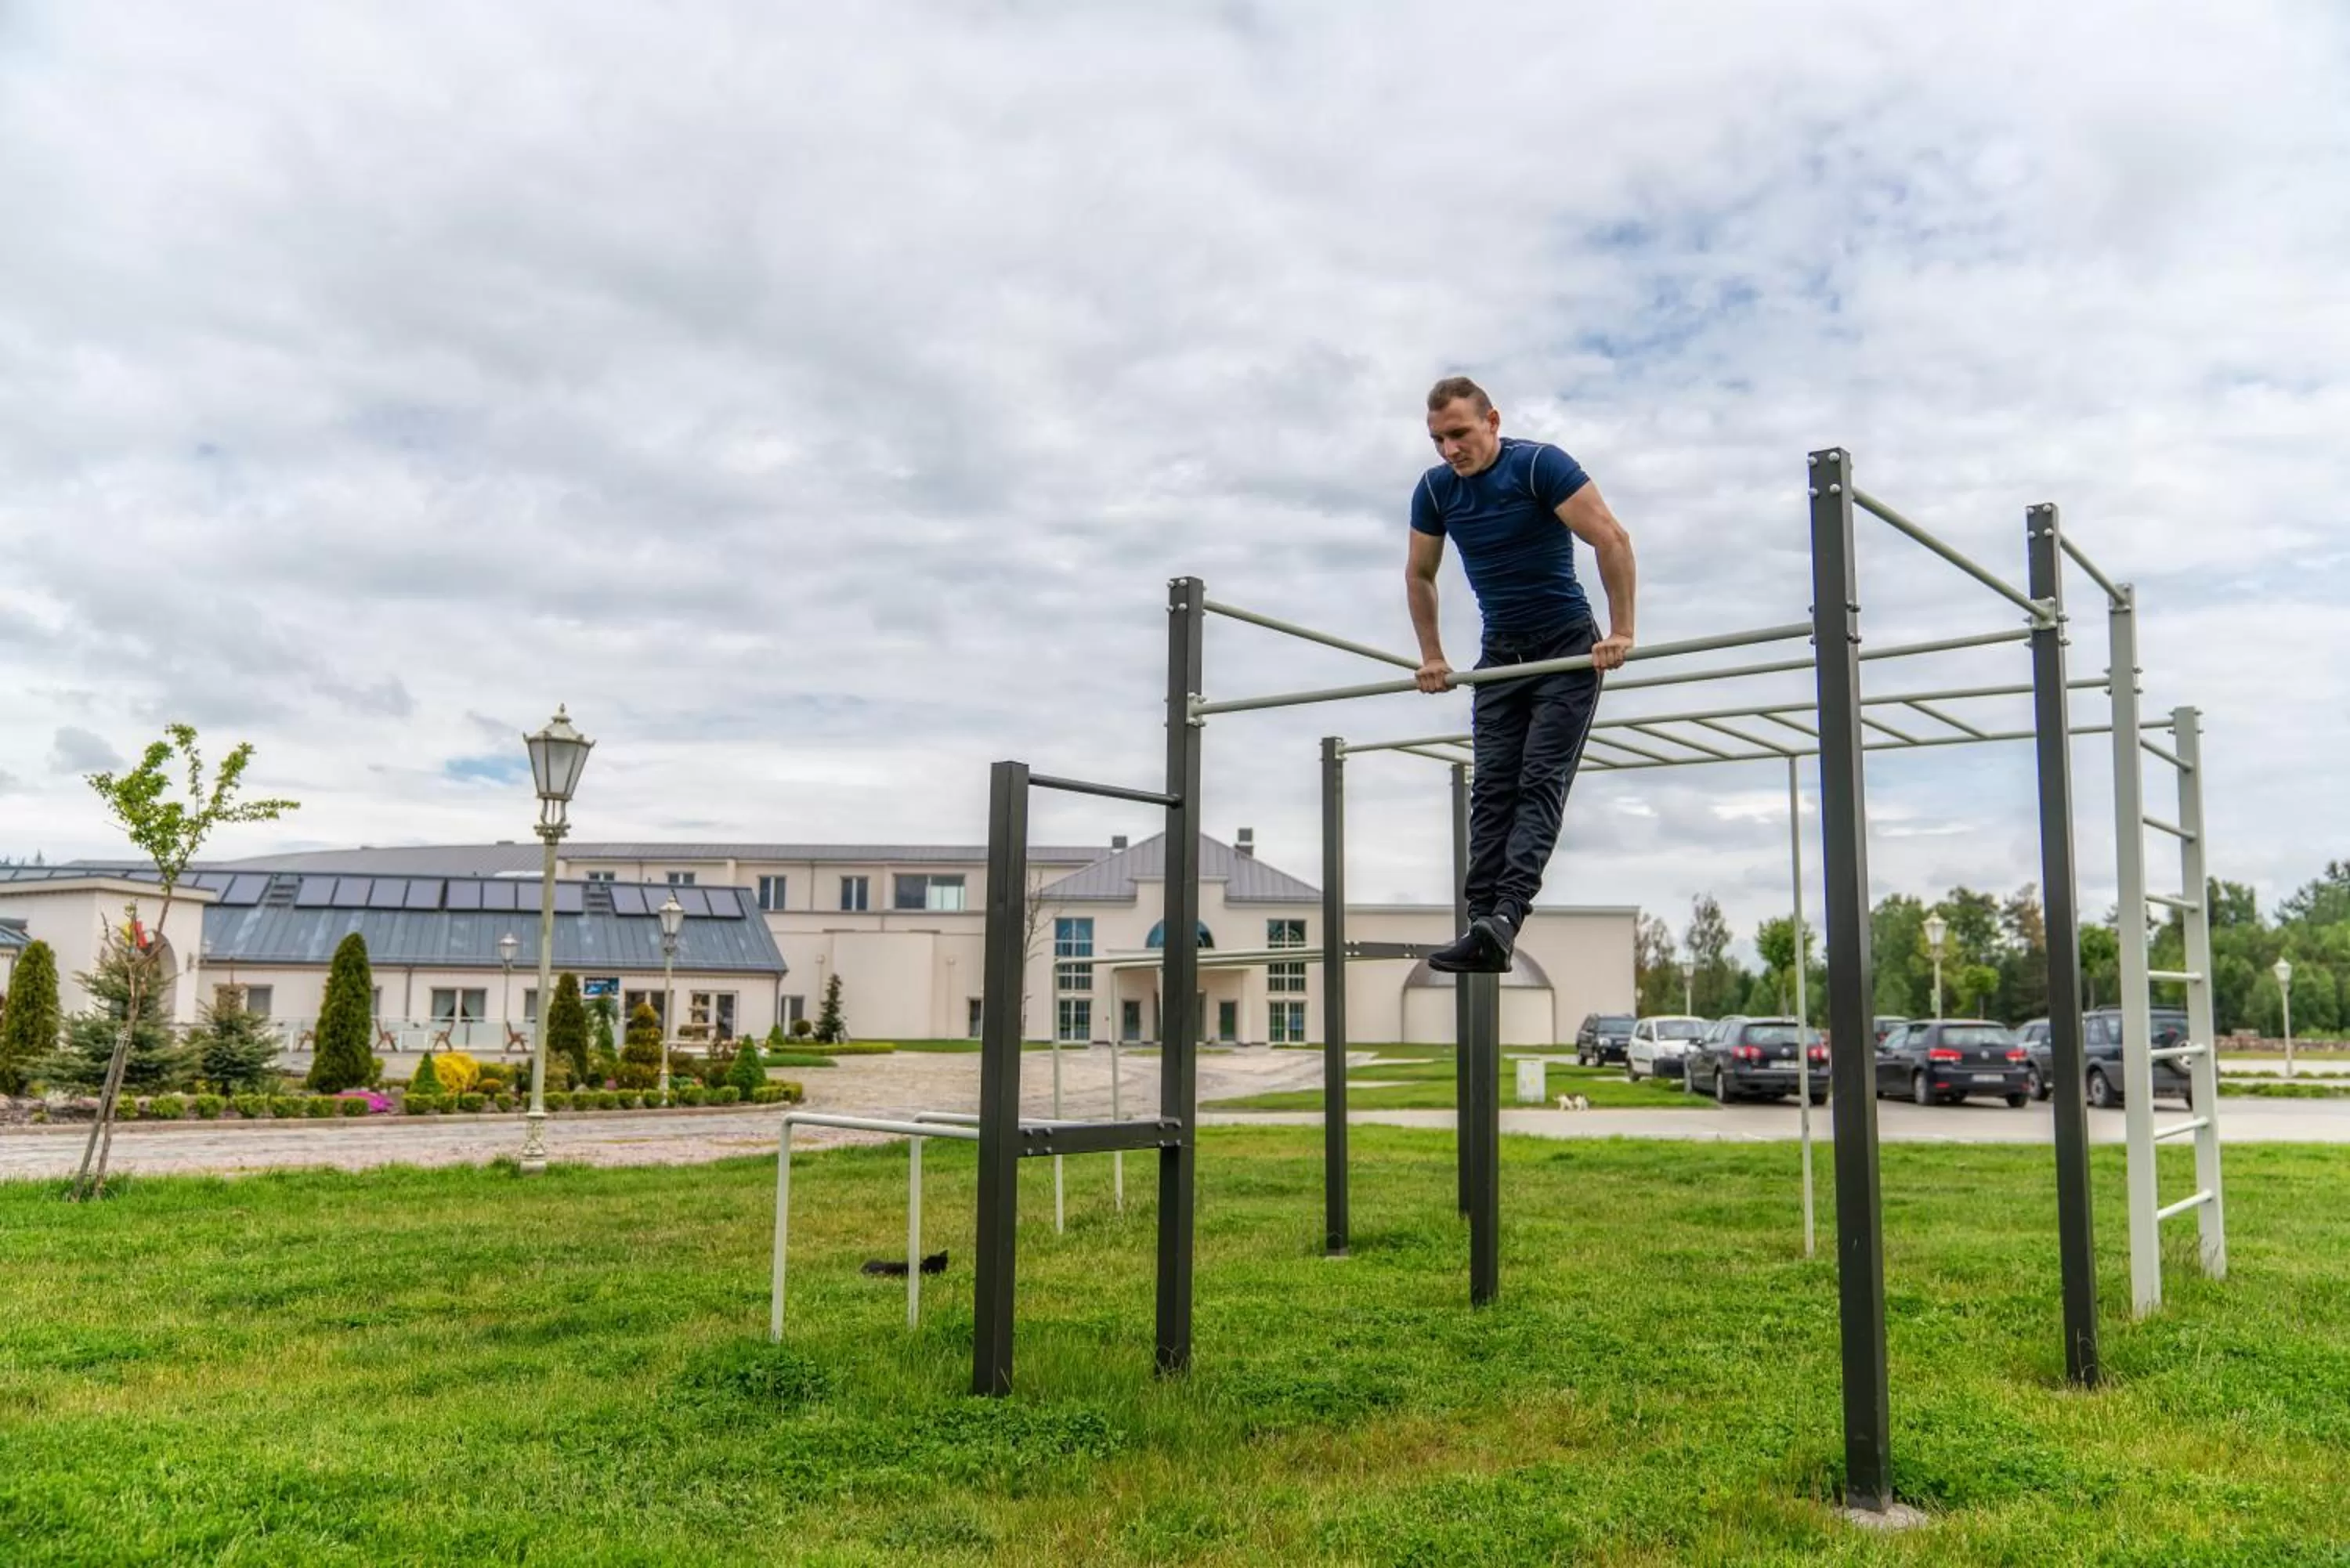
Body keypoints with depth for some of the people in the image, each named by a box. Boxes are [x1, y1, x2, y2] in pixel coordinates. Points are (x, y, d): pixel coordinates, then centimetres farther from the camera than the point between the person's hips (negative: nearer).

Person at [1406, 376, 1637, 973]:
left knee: (1541, 785, -15)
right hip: (1499, 655, 6)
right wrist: (1432, 657, 12)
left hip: (1568, 651, -5)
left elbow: (1612, 539, -19)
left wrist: (1621, 632, -21)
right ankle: (1482, 925, -5)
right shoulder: (1435, 490, 0)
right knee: (1492, 792, -2)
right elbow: (1419, 575, 14)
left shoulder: (1539, 465, -16)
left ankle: (1504, 918, -25)